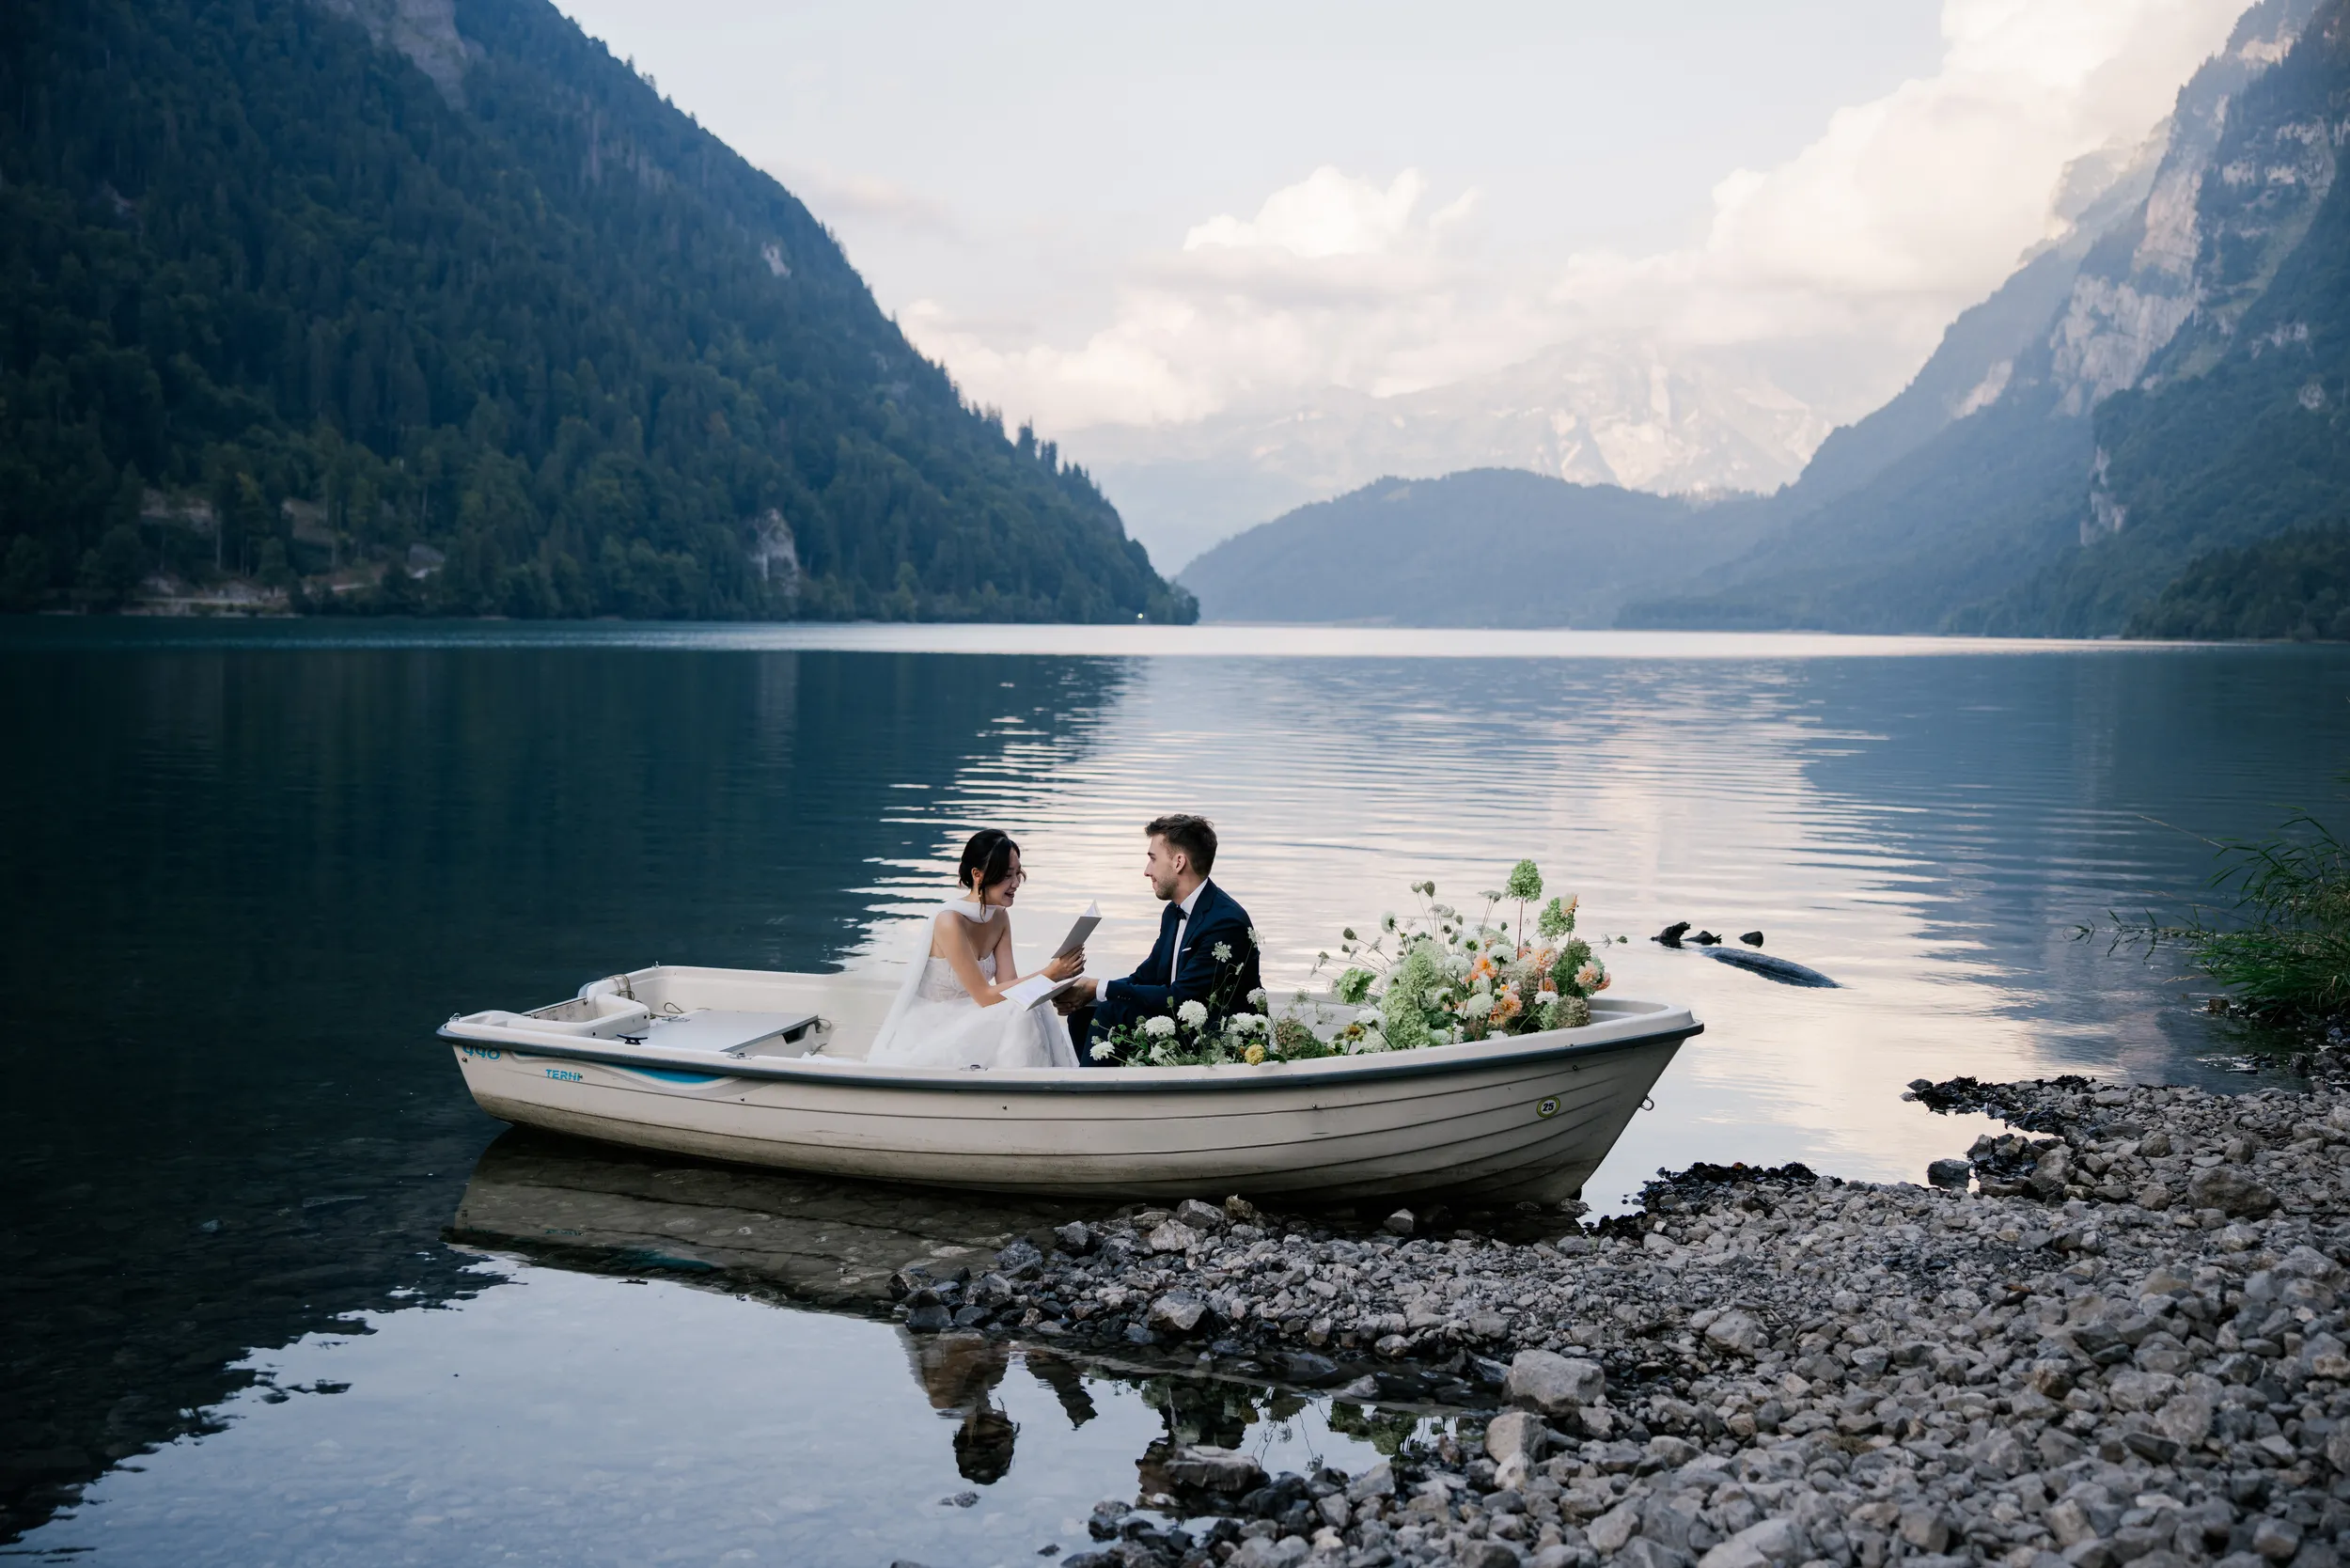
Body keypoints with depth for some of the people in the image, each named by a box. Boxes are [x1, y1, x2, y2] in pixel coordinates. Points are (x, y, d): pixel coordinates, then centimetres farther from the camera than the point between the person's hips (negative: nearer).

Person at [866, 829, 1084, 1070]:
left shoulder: (1000, 917, 3)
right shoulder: (950, 921, -22)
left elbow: (1009, 984, -4)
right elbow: (984, 995, -21)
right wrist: (1048, 974, -25)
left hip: (963, 1024, 7)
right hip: (927, 1033, -7)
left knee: (1036, 1012, -18)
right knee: (1019, 1017, -26)